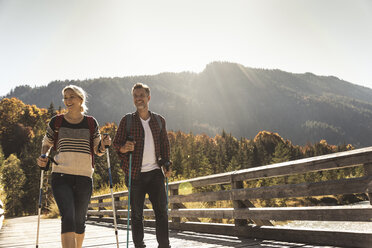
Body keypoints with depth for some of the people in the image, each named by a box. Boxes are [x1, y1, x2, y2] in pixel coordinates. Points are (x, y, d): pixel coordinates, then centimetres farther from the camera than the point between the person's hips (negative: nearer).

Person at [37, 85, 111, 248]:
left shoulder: (91, 123, 8)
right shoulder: (56, 122, 7)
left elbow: (98, 151, 12)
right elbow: (46, 144, 19)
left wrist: (104, 144, -10)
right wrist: (43, 157, -2)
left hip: (84, 177, 1)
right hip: (61, 176, -1)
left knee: (80, 220, 10)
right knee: (68, 218, -16)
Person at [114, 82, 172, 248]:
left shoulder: (159, 120, 10)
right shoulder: (127, 120, 2)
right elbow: (116, 143, 1)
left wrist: (166, 164, 6)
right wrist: (124, 148, -22)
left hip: (155, 172, 2)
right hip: (135, 174, -2)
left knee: (161, 210, -2)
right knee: (137, 213, 4)